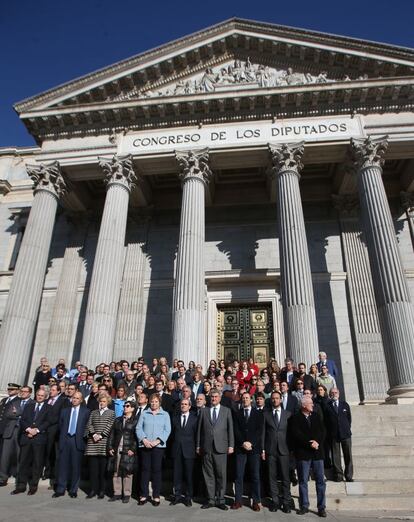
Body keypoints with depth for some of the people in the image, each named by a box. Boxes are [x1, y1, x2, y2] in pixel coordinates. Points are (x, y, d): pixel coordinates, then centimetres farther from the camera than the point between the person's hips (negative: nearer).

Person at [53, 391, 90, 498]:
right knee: (62, 465, 3)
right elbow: (60, 425, 14)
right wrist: (62, 436, 5)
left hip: (78, 441, -2)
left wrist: (83, 437, -4)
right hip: (65, 440, 2)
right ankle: (60, 489, 13)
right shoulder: (64, 411, 13)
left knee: (76, 466, 2)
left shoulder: (86, 412, 4)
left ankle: (73, 490, 12)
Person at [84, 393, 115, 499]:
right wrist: (93, 434, -8)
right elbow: (89, 424, 8)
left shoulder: (111, 413, 9)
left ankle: (102, 490, 5)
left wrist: (101, 435, -12)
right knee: (93, 467, 2)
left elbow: (110, 426, -2)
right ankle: (93, 489, 10)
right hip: (92, 443, 3)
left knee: (103, 468, -2)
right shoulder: (93, 412, 19)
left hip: (104, 442, -3)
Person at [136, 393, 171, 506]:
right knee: (145, 469, 2)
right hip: (145, 445, 1)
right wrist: (144, 439, -11)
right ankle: (143, 495, 12)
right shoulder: (144, 413, 10)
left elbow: (167, 430, 1)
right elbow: (138, 428, 4)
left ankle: (156, 496, 10)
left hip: (158, 446, -1)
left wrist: (158, 440, -11)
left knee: (157, 470, 0)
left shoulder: (165, 414, 8)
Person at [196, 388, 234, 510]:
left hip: (220, 447, -1)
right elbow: (199, 429, 9)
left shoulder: (226, 411, 7)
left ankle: (220, 500, 13)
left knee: (221, 474, 2)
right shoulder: (204, 411, 10)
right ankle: (211, 499, 17)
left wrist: (231, 445, -2)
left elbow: (230, 429, 4)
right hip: (206, 447, 1)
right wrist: (198, 445, 6)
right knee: (208, 474, 6)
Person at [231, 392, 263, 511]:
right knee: (239, 475, 0)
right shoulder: (237, 414, 11)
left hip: (254, 447, -1)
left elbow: (259, 430, -1)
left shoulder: (258, 414, 8)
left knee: (255, 475, 2)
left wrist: (251, 443, -11)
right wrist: (243, 443, -11)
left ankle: (256, 501, 9)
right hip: (240, 448, 1)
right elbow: (236, 430, 3)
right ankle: (238, 500, 7)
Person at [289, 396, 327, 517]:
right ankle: (304, 506, 14)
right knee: (303, 481, 3)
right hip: (303, 453, -3)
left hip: (317, 452, 3)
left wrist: (316, 442, -10)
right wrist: (310, 444, -14)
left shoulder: (317, 417, 15)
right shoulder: (295, 419, 1)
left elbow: (322, 432, 6)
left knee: (320, 480, 2)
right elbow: (296, 435, -9)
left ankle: (321, 507, 10)